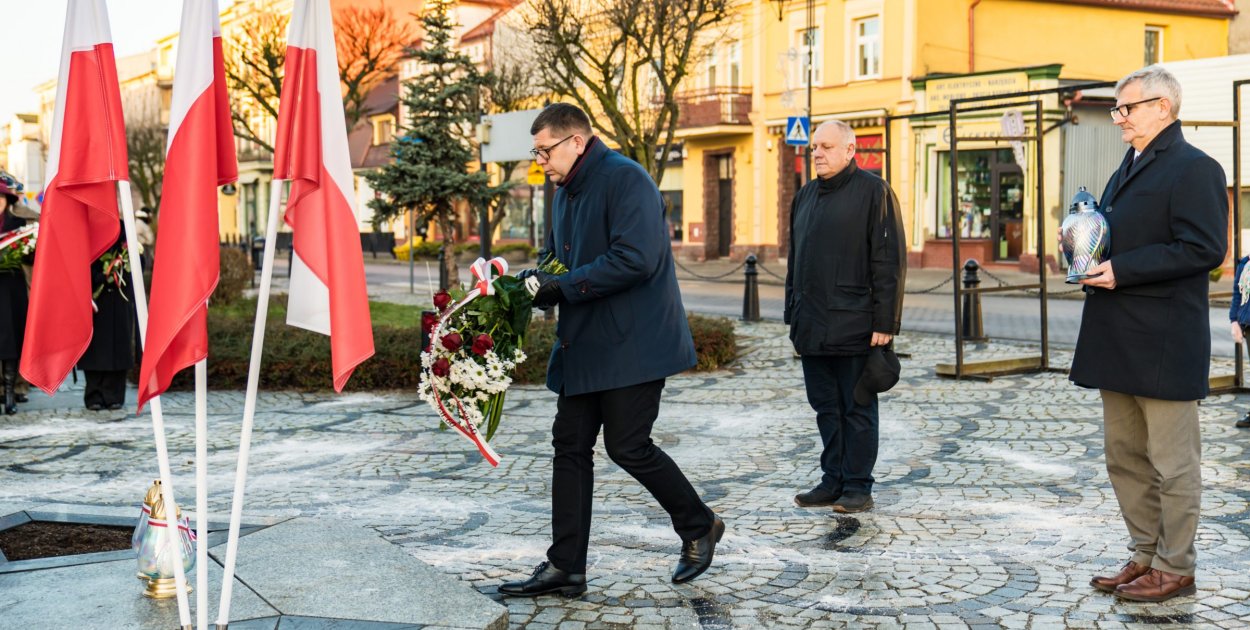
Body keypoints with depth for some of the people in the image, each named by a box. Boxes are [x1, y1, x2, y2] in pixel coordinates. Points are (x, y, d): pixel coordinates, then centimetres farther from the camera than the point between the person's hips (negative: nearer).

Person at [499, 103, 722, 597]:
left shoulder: (626, 180, -14)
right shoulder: (566, 192, 16)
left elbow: (636, 258, -25)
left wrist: (563, 286, -23)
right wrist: (533, 282, 2)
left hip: (632, 344, -9)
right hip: (583, 347, 9)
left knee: (627, 446, -6)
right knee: (570, 446, 6)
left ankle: (699, 526, 18)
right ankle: (565, 567, 12)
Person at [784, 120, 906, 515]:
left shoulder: (873, 192, -6)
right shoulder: (805, 196, 16)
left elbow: (889, 261, -11)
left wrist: (884, 323, -15)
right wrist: (793, 316, 17)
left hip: (854, 327, -7)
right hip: (812, 328, 7)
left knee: (857, 408, 2)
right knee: (826, 407, 12)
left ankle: (858, 487, 9)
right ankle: (833, 481, 21)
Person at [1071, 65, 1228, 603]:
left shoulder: (1193, 169, -11)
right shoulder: (1127, 171, 18)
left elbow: (1204, 249, -20)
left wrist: (1122, 270, -21)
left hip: (1163, 343, -10)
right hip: (1119, 340, 10)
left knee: (1172, 463, 1)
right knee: (1124, 457, 15)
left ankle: (1174, 568, 11)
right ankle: (1146, 555, 26)